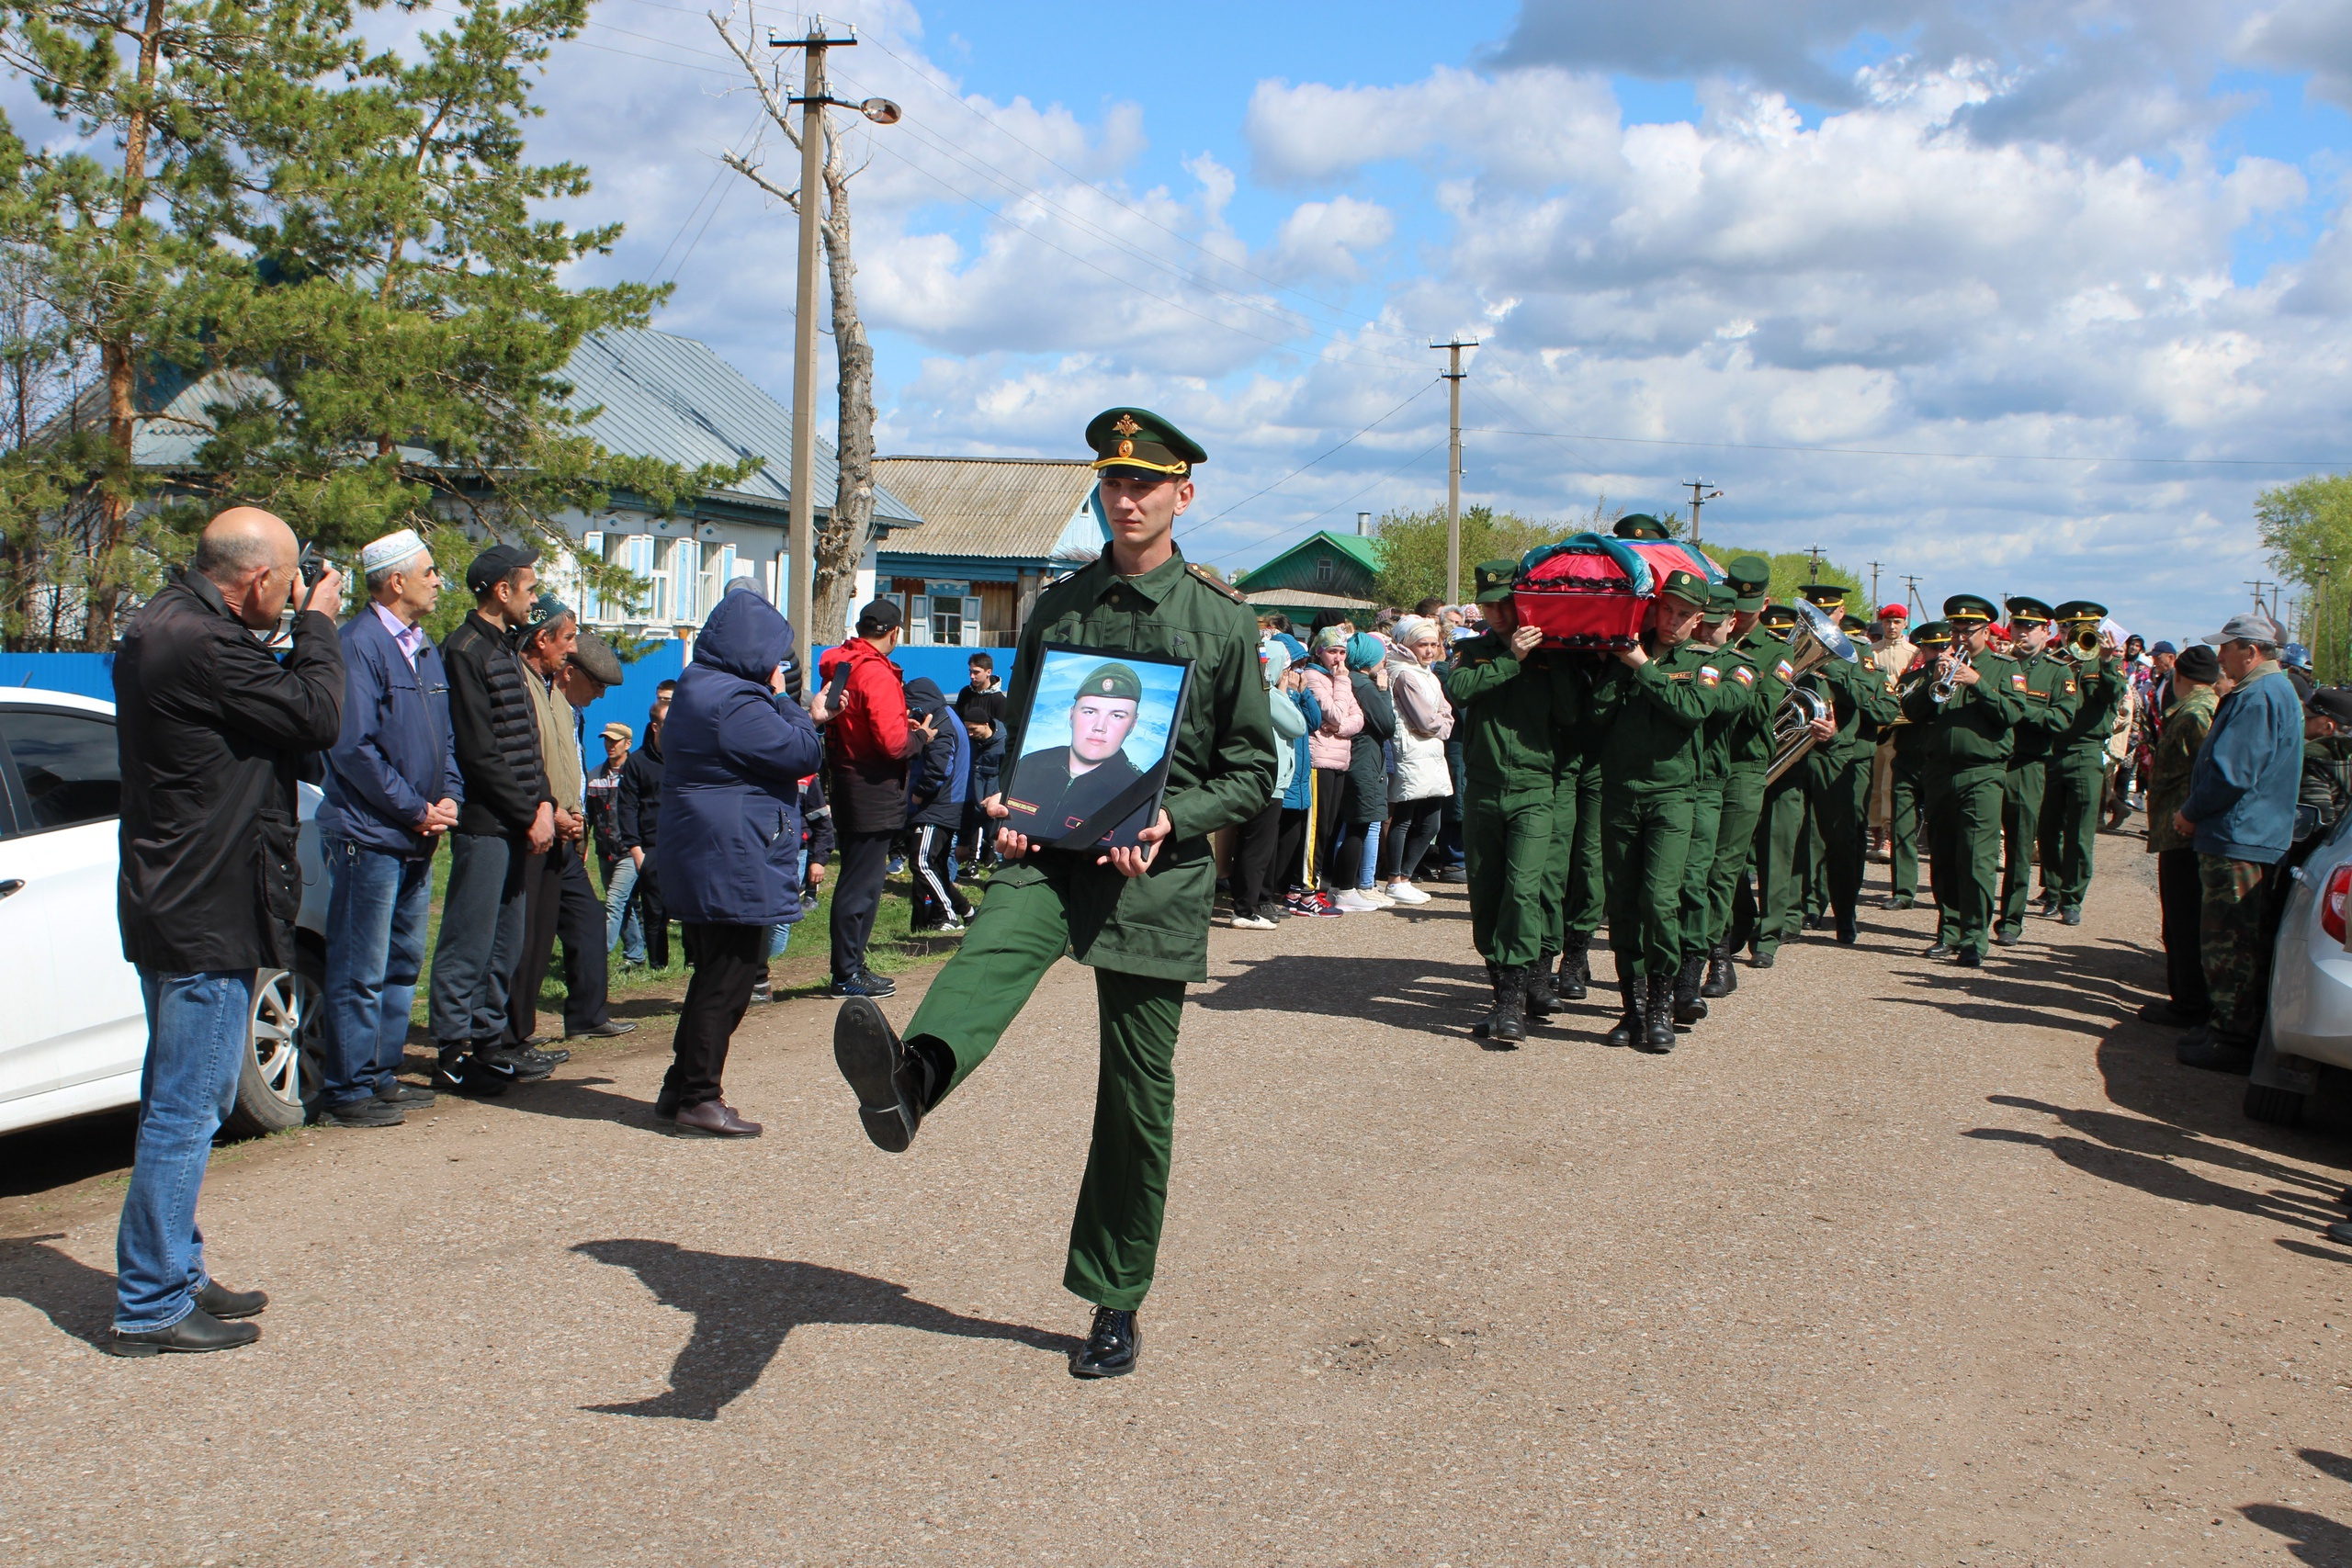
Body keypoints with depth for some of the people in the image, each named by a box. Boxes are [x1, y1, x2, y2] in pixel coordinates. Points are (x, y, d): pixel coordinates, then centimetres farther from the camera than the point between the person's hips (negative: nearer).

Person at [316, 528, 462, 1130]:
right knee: (361, 973, -5)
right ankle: (346, 1093, 2)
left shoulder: (424, 648, 15)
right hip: (369, 836, -9)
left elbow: (442, 737, 20)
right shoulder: (360, 643, -13)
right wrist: (417, 810, -14)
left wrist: (449, 797, 2)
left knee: (403, 964, 15)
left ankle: (382, 1077, 25)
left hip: (416, 838, 9)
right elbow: (354, 748, -18)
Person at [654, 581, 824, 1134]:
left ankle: (681, 1087, 24)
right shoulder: (735, 703, -20)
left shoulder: (697, 688, 14)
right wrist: (783, 699, -4)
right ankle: (700, 1098, 2)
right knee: (727, 984, -3)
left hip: (700, 868, 11)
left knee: (714, 978, 18)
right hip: (736, 871, -11)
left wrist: (776, 702, 7)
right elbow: (805, 753, -17)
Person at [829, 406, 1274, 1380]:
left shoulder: (1221, 621, 2)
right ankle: (910, 1078, -64)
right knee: (994, 943, -33)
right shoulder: (1055, 610, 10)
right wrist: (1008, 810, -2)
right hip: (1053, 850, 2)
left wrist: (1169, 818, -14)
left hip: (1157, 870, -2)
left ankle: (1117, 1303, 18)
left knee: (1138, 1091, 4)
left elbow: (1254, 770, 4)